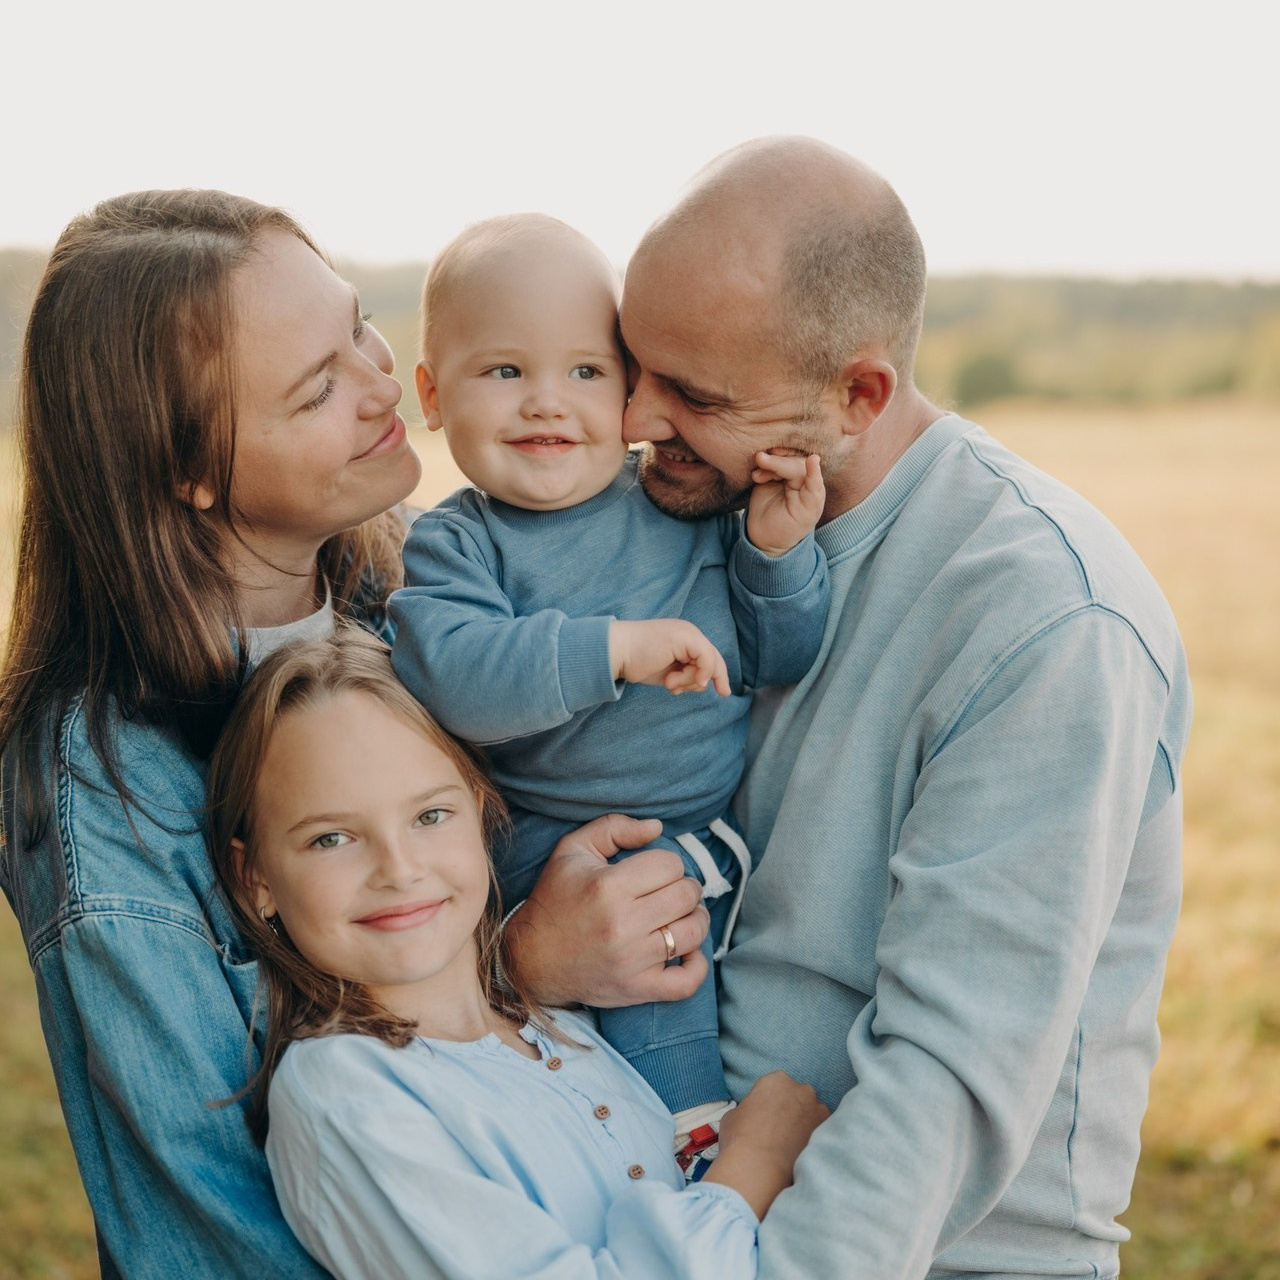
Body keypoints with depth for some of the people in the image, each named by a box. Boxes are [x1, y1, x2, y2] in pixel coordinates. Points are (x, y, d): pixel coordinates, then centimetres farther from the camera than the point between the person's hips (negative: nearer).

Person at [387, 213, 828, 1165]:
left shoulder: (688, 506, 3)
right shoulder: (456, 547, -6)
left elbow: (782, 662, 6)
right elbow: (451, 676, -26)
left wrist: (776, 553, -10)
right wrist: (613, 647, -32)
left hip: (737, 831, 5)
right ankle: (692, 1154, -4)